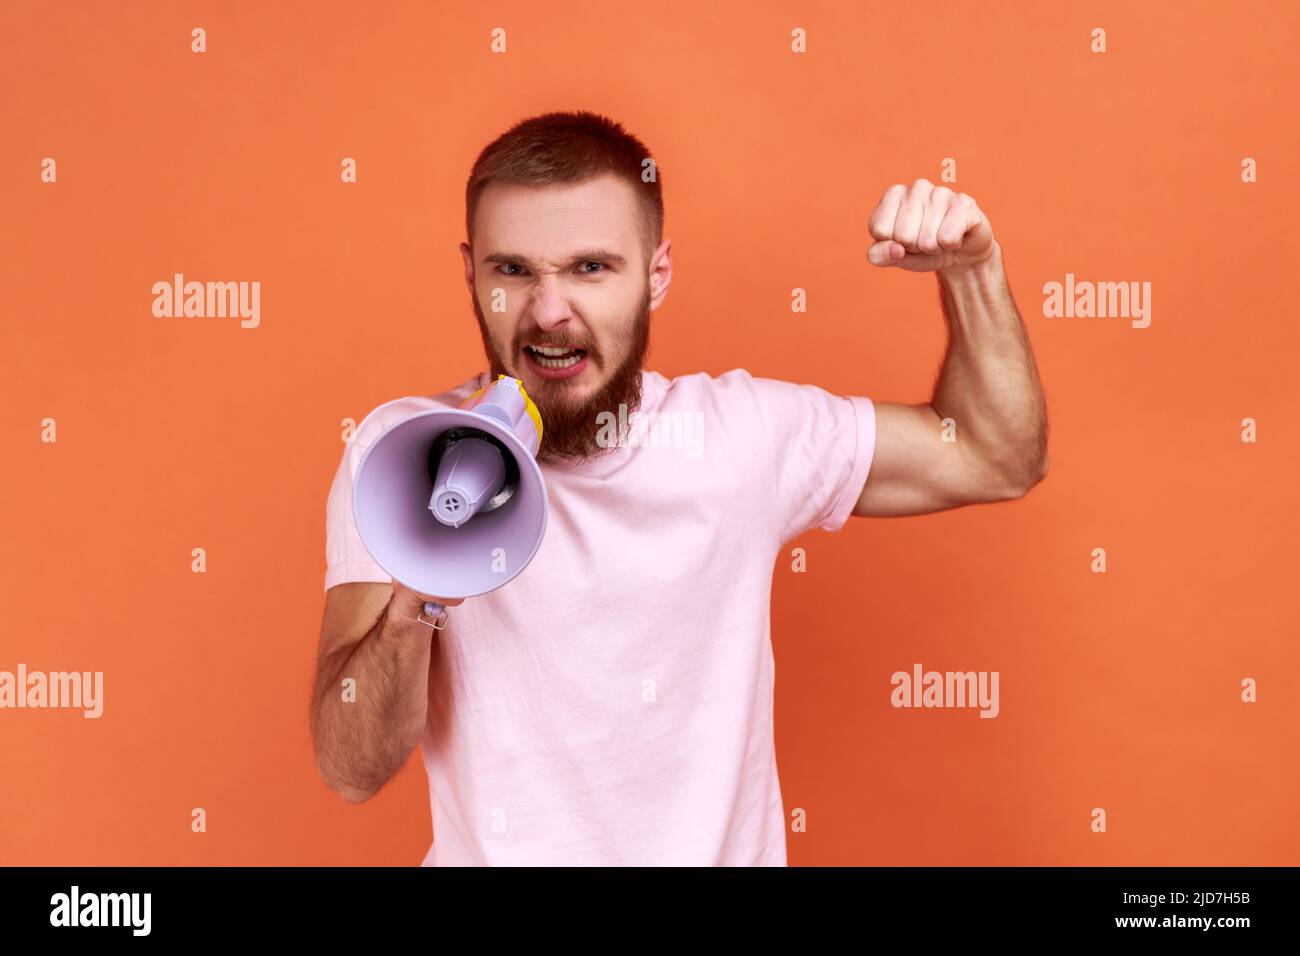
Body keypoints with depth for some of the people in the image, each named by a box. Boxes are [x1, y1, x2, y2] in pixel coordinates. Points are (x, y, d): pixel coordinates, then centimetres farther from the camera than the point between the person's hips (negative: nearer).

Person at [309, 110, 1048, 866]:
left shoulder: (741, 429, -5)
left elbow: (997, 459, 7)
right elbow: (351, 769, -12)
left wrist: (972, 271, -6)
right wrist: (414, 603, -30)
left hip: (724, 846, 2)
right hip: (488, 851, -1)